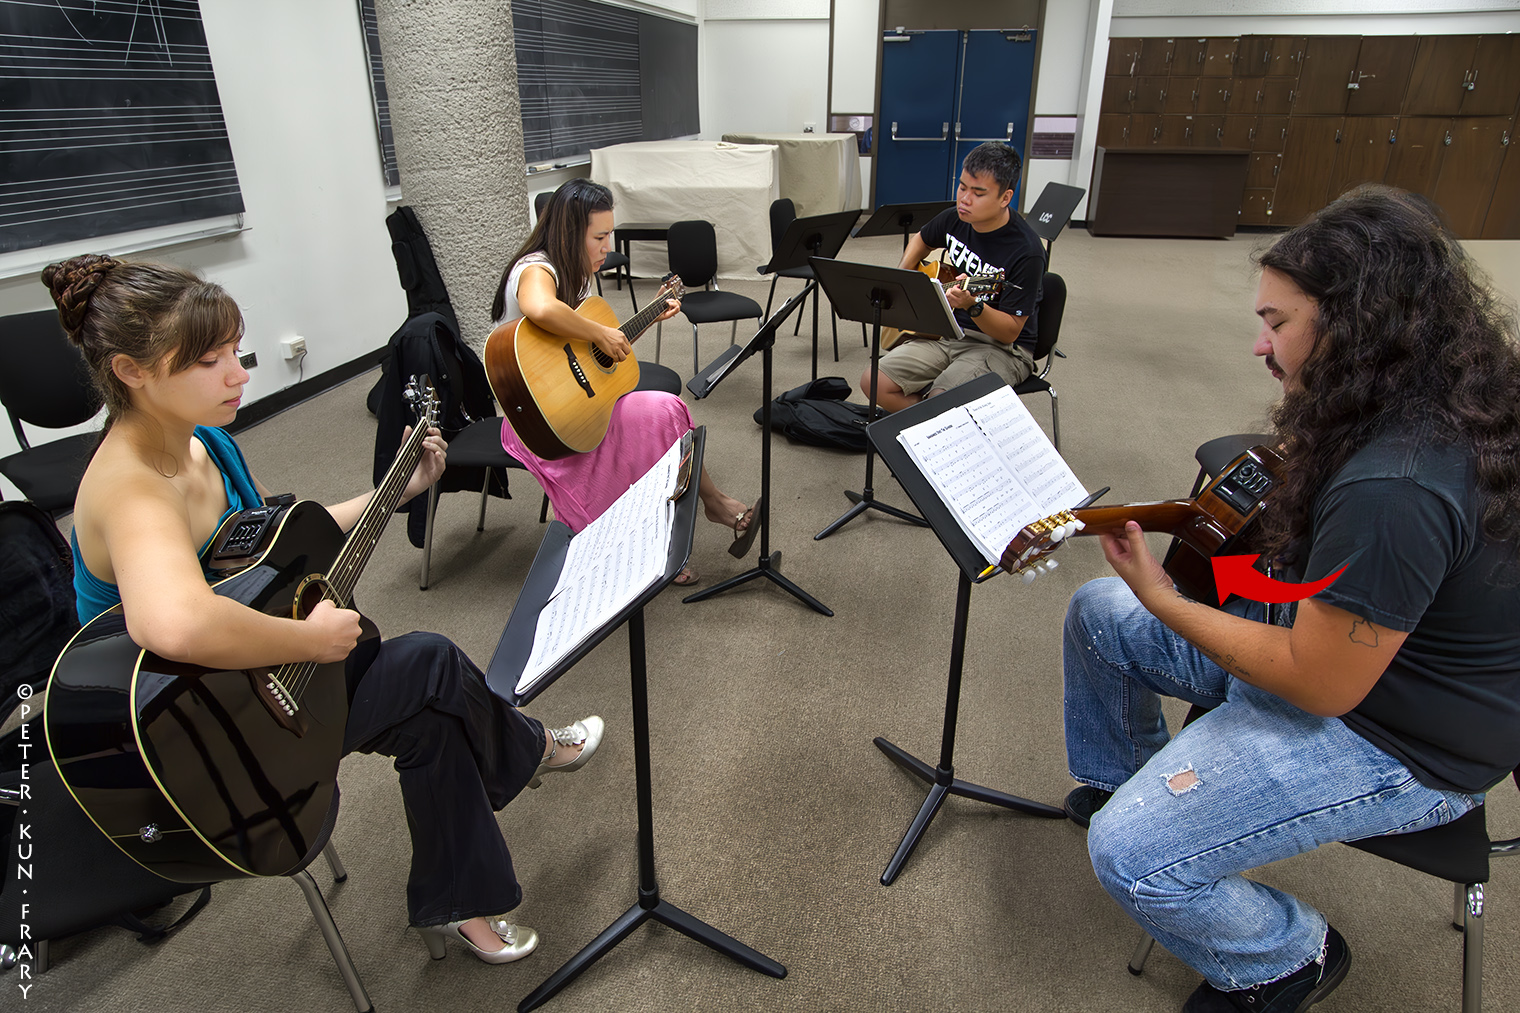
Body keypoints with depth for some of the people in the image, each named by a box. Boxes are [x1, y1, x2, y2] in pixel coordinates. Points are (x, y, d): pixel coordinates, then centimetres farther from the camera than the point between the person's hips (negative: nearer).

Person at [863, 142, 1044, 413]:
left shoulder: (1026, 252, -19)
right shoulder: (954, 219, 1)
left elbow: (1010, 332, -19)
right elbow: (921, 240, 26)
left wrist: (972, 306, -36)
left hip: (1001, 347, -7)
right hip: (948, 331, 7)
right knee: (874, 382, -10)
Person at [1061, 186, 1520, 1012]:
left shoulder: (1392, 491, -35)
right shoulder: (1438, 408, -2)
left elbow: (1320, 686, -27)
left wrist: (1161, 600, -20)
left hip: (1394, 742, -10)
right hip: (1332, 634, 10)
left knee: (1131, 856, -19)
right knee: (1097, 613, 11)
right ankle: (1124, 781, 34)